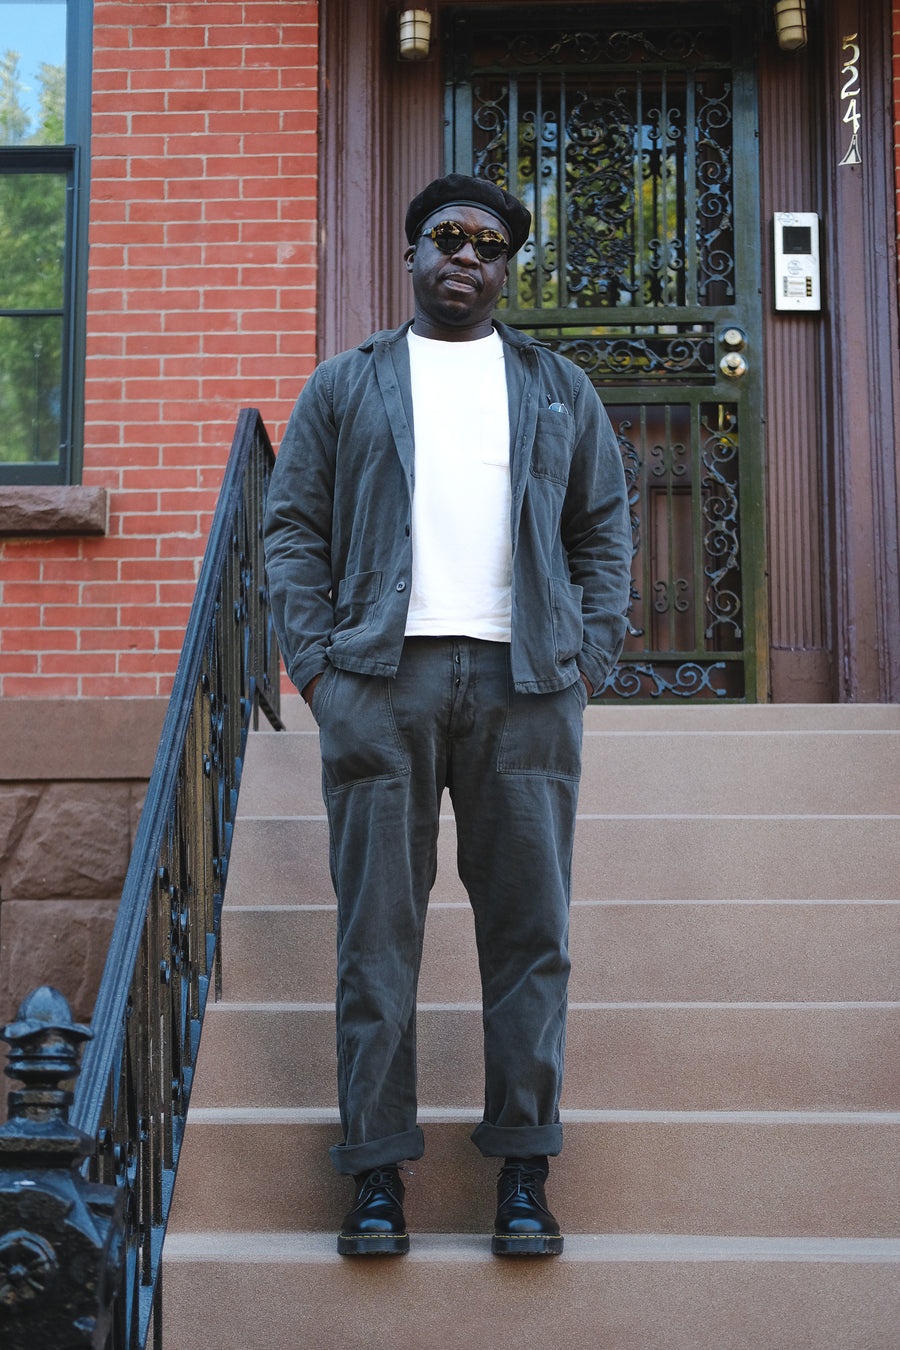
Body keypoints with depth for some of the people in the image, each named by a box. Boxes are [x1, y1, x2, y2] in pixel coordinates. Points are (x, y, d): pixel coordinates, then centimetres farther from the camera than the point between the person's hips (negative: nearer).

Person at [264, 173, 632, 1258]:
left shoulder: (560, 389, 19)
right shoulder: (344, 385, 15)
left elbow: (604, 531, 15)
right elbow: (293, 528, 9)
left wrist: (587, 663, 2)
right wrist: (314, 663, -3)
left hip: (526, 681, 1)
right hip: (381, 679, -1)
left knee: (528, 928, 0)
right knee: (377, 930, -2)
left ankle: (523, 1170, 7)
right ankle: (378, 1171, 4)